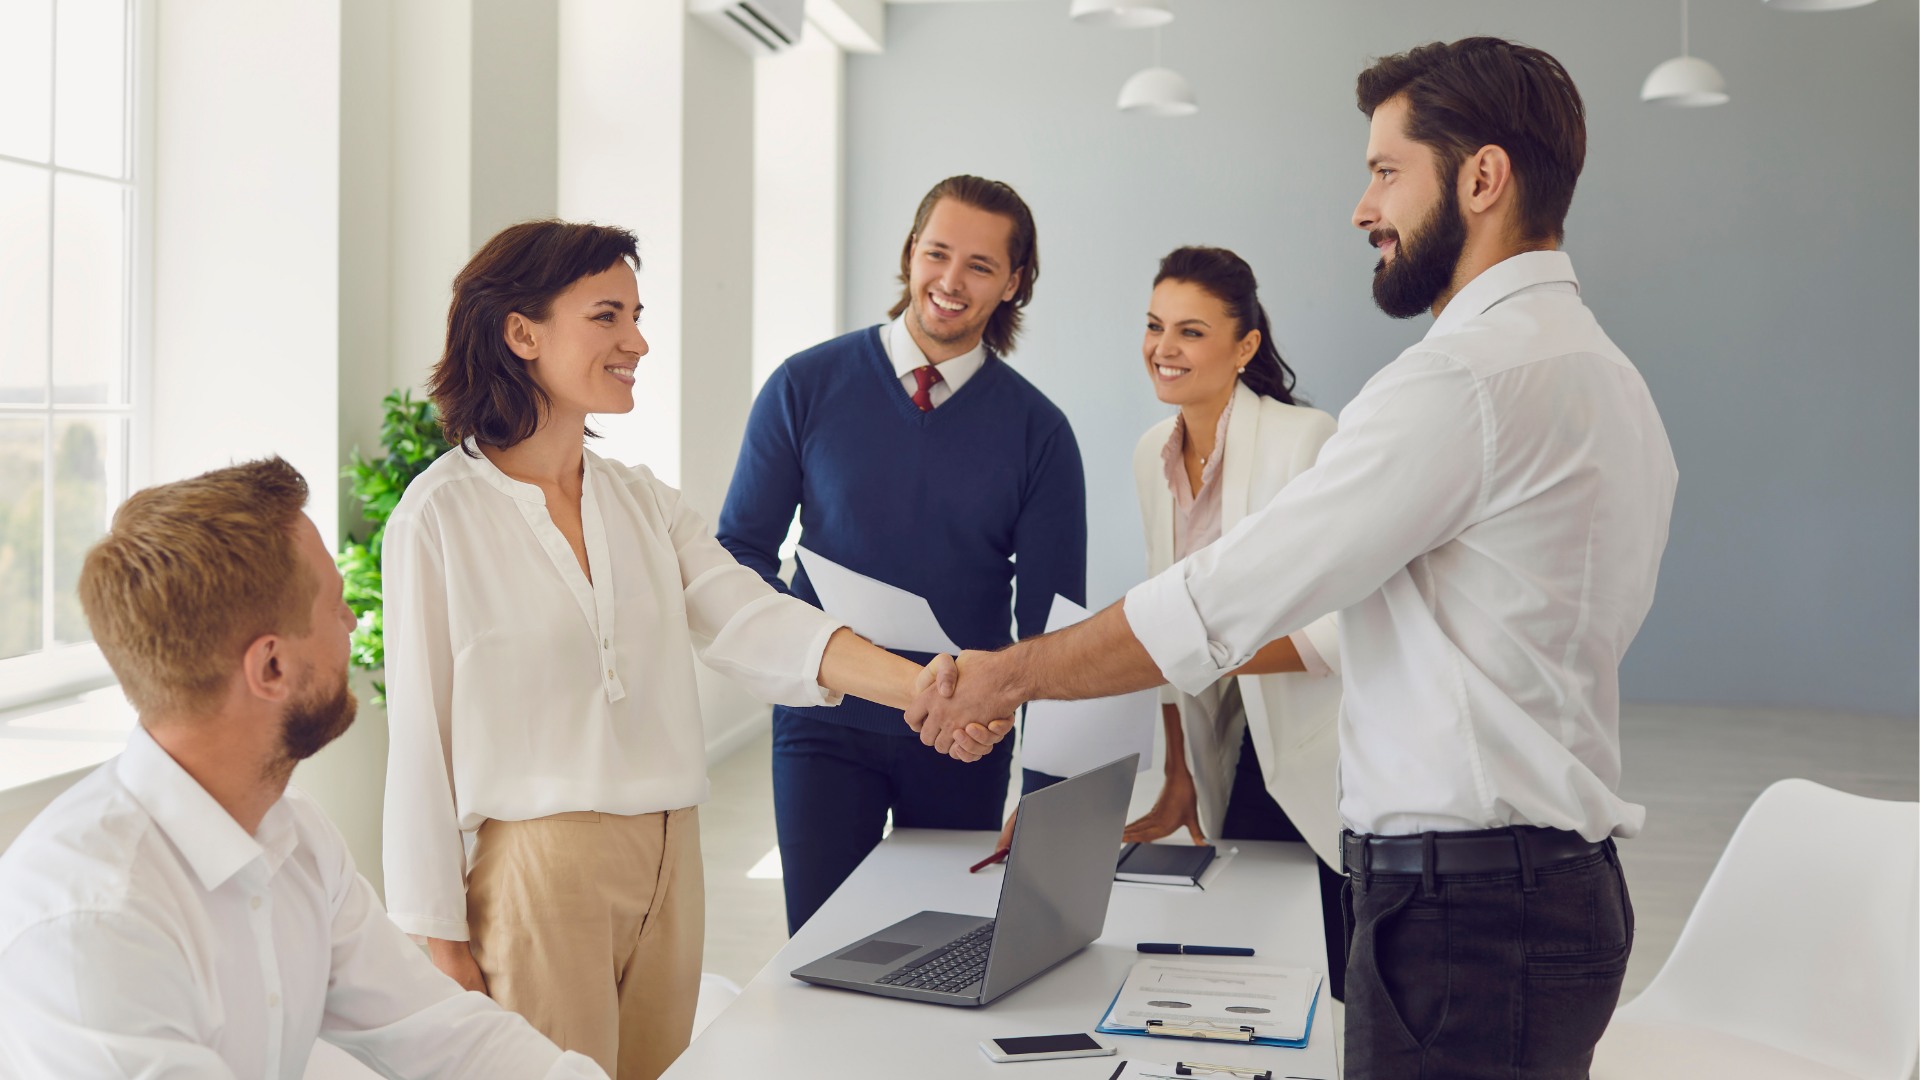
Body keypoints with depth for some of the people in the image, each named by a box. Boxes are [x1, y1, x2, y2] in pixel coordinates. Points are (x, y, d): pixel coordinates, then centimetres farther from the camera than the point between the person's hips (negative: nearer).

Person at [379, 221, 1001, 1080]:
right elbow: (420, 730, -6)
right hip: (537, 870, -5)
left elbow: (750, 622, -6)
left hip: (667, 865, 5)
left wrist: (921, 685, -22)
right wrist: (438, 936, -6)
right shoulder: (442, 513, -7)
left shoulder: (646, 502, 9)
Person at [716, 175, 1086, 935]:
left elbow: (1052, 624, -1)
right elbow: (741, 550, 2)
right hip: (826, 724, 0)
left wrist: (1047, 806, -5)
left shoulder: (1038, 430, -1)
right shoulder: (807, 387, -1)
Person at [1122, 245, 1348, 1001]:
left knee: (1345, 990, -3)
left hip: (1335, 768, -6)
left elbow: (1339, 629, -22)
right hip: (1248, 761, 6)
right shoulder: (1152, 456, 5)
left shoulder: (1304, 439, -17)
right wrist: (1178, 779, 10)